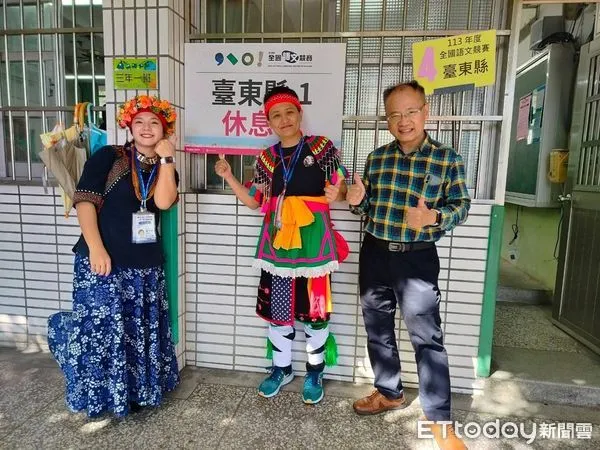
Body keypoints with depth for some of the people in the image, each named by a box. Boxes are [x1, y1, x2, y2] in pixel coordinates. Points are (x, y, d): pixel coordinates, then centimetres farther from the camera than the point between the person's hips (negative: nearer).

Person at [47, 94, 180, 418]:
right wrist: (96, 248, -17)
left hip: (146, 265, 4)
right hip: (102, 260, -4)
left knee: (141, 331, 12)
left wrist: (166, 158, -10)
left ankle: (135, 390, 30)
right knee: (101, 327, -1)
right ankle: (102, 394, 25)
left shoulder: (165, 170, 11)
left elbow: (164, 202, -10)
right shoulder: (108, 157, -1)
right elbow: (84, 200, -8)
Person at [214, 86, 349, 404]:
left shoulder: (322, 147, 0)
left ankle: (315, 372, 28)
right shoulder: (267, 158, 9)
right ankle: (281, 368, 34)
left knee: (314, 308, 5)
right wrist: (228, 176, 2)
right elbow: (254, 201, 11)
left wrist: (336, 193, -19)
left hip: (312, 241, -3)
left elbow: (341, 188, 4)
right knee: (277, 308, 12)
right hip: (277, 241, 3)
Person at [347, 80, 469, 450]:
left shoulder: (447, 159, -6)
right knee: (378, 330, 16)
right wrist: (357, 201, -11)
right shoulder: (376, 158, 5)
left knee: (427, 338, 1)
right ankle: (389, 392, 37)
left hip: (418, 258, -4)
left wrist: (434, 217, -25)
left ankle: (440, 419, 18)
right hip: (374, 254, 5)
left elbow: (462, 205, -5)